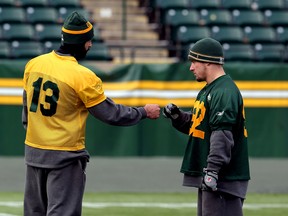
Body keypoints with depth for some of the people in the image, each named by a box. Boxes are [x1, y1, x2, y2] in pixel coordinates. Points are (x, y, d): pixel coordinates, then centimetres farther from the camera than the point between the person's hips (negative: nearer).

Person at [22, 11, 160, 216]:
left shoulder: (33, 65, 1)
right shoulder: (84, 77, -17)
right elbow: (111, 114, -10)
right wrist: (144, 112, 4)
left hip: (33, 152, 7)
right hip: (65, 157, -6)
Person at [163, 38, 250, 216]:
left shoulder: (224, 92, -15)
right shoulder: (209, 90, 18)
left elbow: (222, 135, -24)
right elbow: (195, 124, 25)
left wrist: (213, 170, -29)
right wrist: (176, 115, 6)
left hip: (224, 177, -11)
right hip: (208, 176, 11)